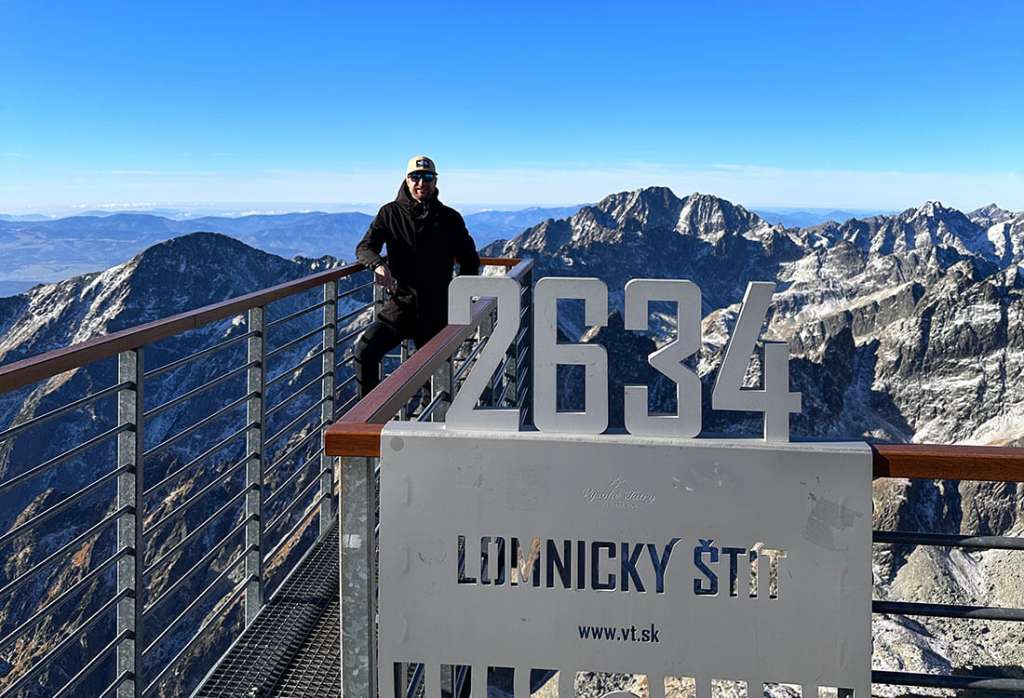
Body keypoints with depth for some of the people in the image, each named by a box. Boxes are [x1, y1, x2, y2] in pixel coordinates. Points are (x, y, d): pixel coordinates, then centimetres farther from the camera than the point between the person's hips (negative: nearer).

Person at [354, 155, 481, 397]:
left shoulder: (450, 219, 5)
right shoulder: (390, 213, 5)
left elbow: (470, 261, 12)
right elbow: (364, 248, -2)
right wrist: (379, 265, -26)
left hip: (436, 309, 1)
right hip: (401, 303, 0)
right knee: (366, 350, -20)